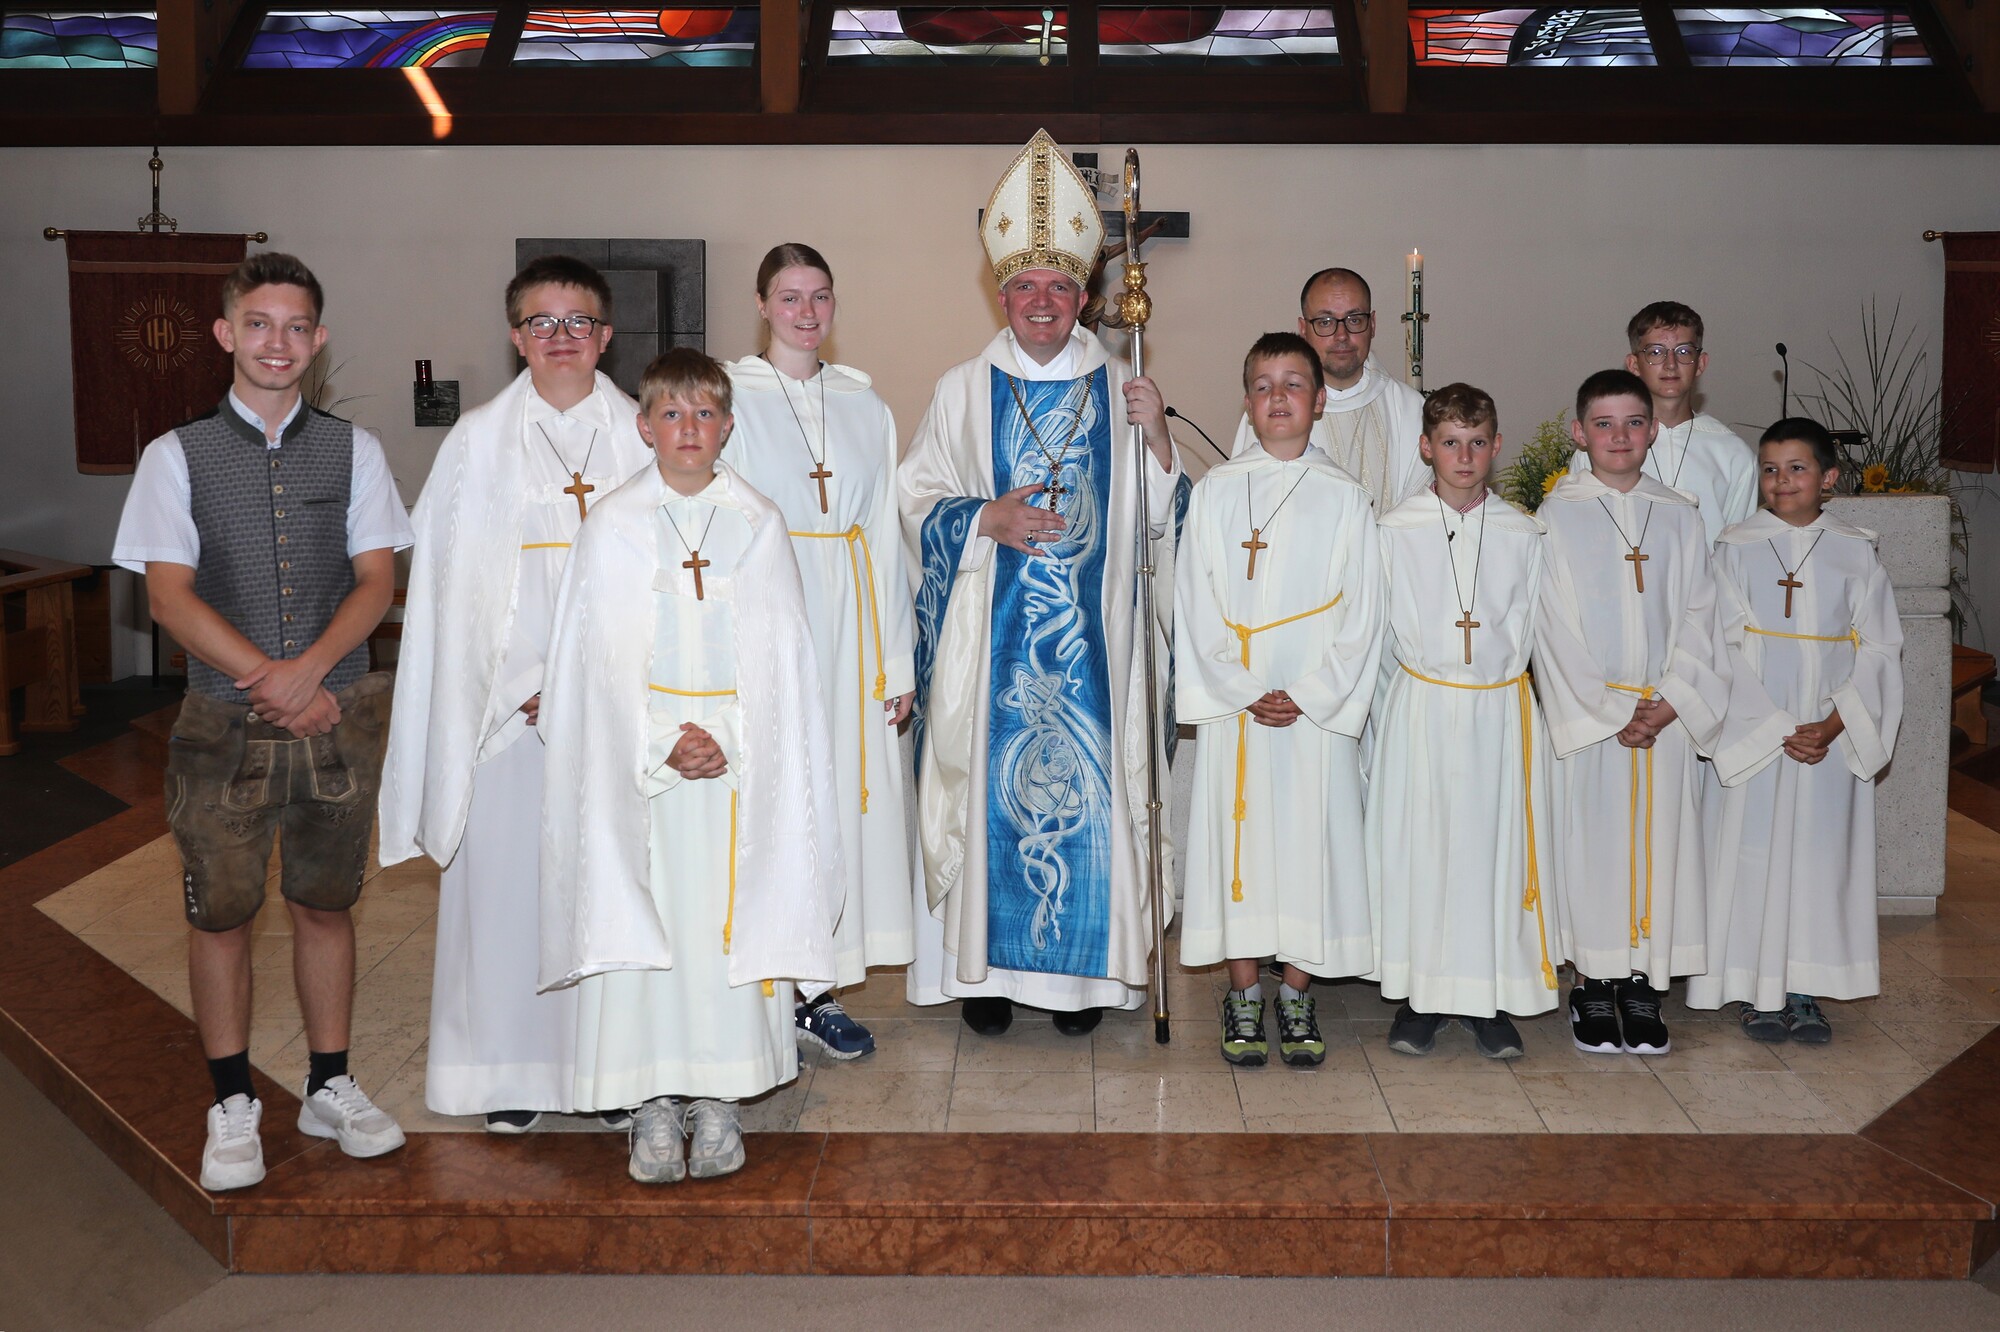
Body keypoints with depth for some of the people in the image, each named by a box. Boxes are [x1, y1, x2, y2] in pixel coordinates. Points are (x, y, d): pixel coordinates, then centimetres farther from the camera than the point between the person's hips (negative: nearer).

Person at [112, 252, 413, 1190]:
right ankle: (233, 1109, 21)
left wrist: (308, 669, -17)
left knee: (324, 904, 11)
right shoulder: (178, 455, 1)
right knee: (221, 913, 6)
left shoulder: (353, 451, 5)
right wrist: (269, 679, -16)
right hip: (225, 722, -1)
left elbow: (377, 580, -1)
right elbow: (170, 594, -5)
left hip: (339, 713, 1)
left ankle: (330, 1089, 25)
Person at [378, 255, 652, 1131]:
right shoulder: (478, 442, 3)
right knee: (509, 868, 2)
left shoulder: (642, 438, 5)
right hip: (508, 698, 0)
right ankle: (515, 1067, 14)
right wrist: (526, 687, -10)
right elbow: (457, 586, -1)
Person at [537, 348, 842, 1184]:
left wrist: (727, 742, -10)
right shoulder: (613, 526, 3)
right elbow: (600, 661, -1)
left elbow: (781, 657, 3)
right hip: (638, 760, -1)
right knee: (641, 922, -2)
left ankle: (719, 1102, 12)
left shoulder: (758, 524, 6)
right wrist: (664, 742, -12)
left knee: (731, 921, 1)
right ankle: (655, 1108, 7)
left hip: (742, 762, 1)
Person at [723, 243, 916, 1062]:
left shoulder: (866, 408, 13)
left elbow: (885, 536, 11)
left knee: (846, 786, 3)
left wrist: (897, 658, 7)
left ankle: (817, 986, 13)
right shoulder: (729, 397, 1)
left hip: (849, 623, 4)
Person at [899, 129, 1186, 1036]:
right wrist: (986, 520, -13)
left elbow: (1156, 517, 7)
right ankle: (986, 966, 11)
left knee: (1088, 776, 0)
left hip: (1091, 631, 1)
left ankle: (1084, 966, 13)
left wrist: (1156, 437, -10)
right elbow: (916, 499, 4)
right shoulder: (963, 390, 7)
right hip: (990, 631, 0)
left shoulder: (1120, 391, 8)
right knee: (991, 777, 0)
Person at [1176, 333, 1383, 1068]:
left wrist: (1310, 696, -10)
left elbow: (1361, 613, -1)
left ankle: (1297, 993, 15)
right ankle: (1244, 995, 15)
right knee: (1238, 836, 3)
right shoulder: (1215, 491, 4)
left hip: (1318, 707, 0)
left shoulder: (1344, 496, 3)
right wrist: (1244, 692, -9)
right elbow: (1195, 604, 1)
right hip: (1232, 705, 1)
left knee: (1310, 836, 2)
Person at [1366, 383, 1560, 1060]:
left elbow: (1524, 629, 9)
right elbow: (1383, 632, 6)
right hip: (1420, 711, -1)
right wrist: (1415, 686, 5)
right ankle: (1421, 994, 14)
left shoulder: (1522, 533, 4)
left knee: (1497, 843, 3)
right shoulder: (1397, 530, 1)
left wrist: (1498, 678, 2)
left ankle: (1491, 998, 14)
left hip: (1501, 712, 1)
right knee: (1418, 844, 2)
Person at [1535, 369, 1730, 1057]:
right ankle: (1594, 986, 11)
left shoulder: (1679, 517, 8)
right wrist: (1609, 713, -10)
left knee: (1660, 838, 4)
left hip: (1668, 715, 3)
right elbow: (1555, 627, -5)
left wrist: (1670, 703, -8)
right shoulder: (1558, 515, 0)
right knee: (1591, 841, 0)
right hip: (1586, 713, -2)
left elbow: (1697, 617, 5)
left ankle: (1641, 985, 15)